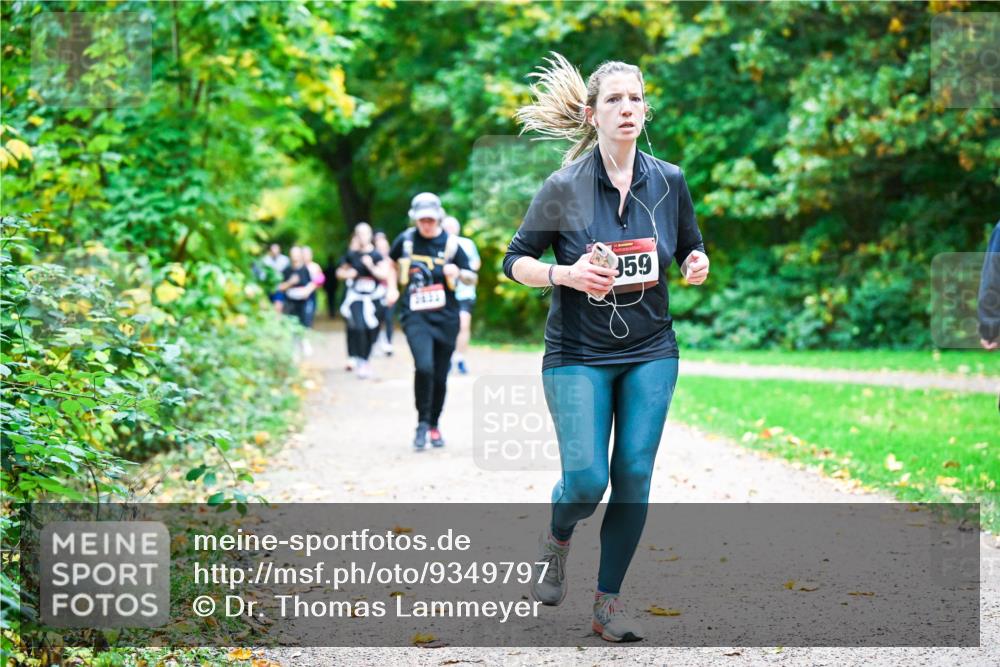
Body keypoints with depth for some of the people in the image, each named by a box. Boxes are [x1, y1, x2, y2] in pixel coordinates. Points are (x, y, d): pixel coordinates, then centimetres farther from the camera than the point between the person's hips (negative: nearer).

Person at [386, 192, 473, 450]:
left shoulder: (450, 243, -1)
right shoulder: (406, 240, 2)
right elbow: (392, 260, 24)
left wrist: (457, 273, -16)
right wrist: (392, 288, 13)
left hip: (445, 317, 1)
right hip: (415, 316, -1)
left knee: (440, 377, 7)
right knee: (424, 367, -22)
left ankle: (434, 425, 27)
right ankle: (422, 422, -5)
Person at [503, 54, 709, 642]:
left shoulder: (669, 180, 0)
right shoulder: (564, 187, -8)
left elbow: (691, 249, 14)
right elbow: (515, 262, -1)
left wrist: (698, 264, -9)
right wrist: (566, 274, -19)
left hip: (651, 353, 3)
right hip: (579, 355, -3)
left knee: (634, 475, -2)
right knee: (586, 481, -11)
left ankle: (610, 603, 12)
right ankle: (557, 539, 25)